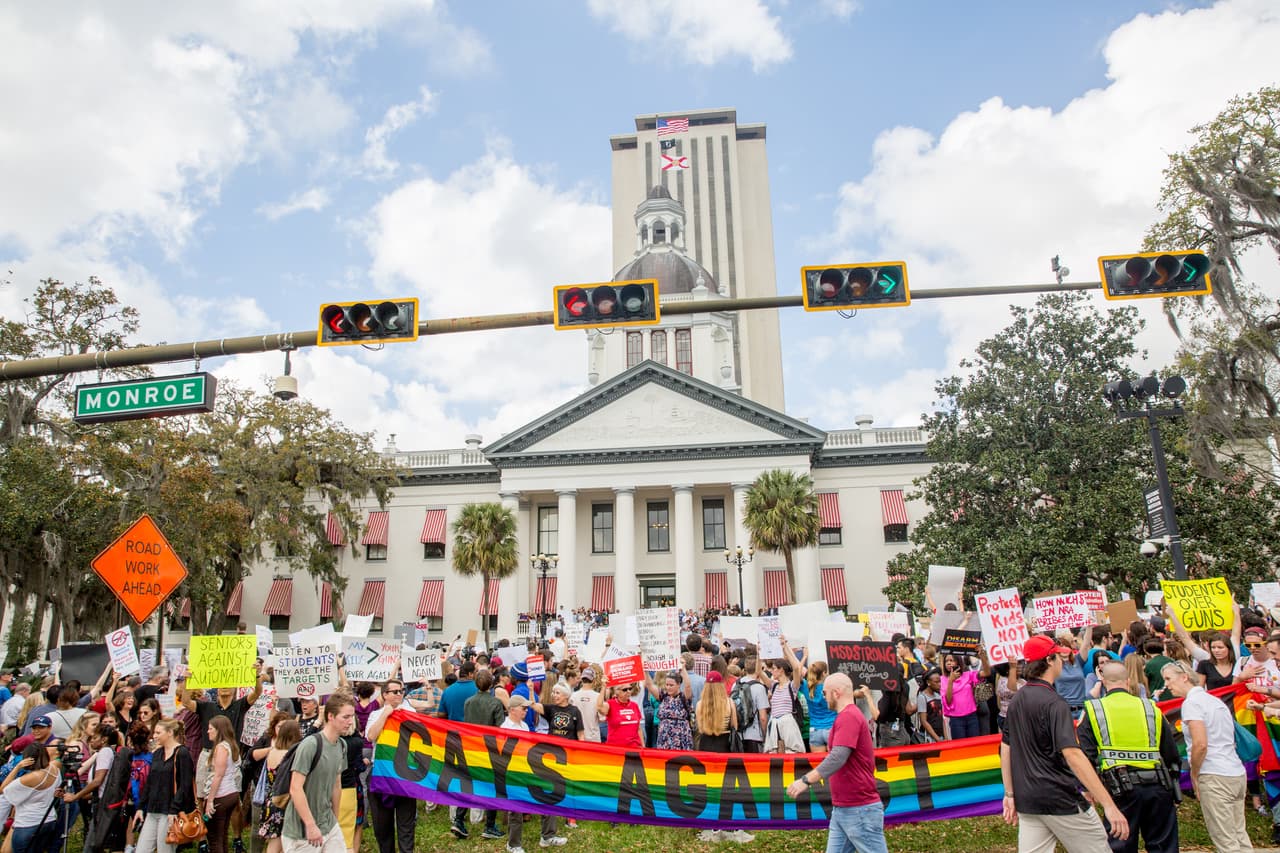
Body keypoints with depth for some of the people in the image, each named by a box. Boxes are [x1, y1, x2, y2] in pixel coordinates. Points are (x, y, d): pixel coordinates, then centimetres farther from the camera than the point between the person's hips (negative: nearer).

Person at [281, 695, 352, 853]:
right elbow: (295, 789, -21)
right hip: (302, 830, -7)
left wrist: (335, 819, 16)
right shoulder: (310, 745, -19)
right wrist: (311, 826, -21)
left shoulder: (341, 746, 4)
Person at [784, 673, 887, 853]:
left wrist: (807, 780, -31)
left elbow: (837, 757, -29)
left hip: (859, 809, -10)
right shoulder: (849, 715, 17)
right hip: (841, 808, 10)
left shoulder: (848, 716, -17)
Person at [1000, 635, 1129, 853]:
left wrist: (1010, 794, 18)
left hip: (1027, 801, 7)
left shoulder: (1015, 701, 10)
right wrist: (1109, 805, -26)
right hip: (1060, 801, -7)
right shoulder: (1054, 703, -15)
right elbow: (1072, 754, -24)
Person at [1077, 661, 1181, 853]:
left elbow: (1086, 755, -1)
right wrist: (1174, 793, 23)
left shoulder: (1093, 710, 3)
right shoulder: (1151, 708, 9)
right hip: (1158, 786, 3)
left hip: (1121, 788, -2)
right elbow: (1172, 754, 14)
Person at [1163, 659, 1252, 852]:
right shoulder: (1215, 700, 17)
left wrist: (1194, 775, -6)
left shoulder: (1192, 702, -10)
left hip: (1215, 777, -9)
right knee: (1240, 837, 12)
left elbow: (1200, 744, -20)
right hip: (1237, 773, 9)